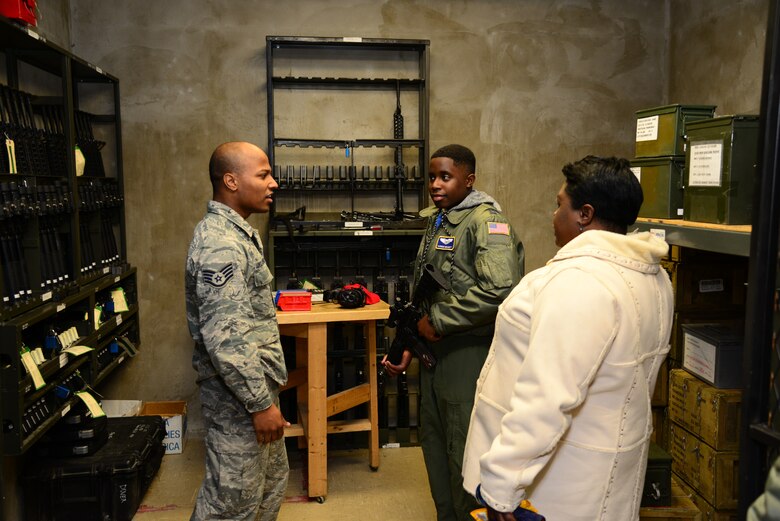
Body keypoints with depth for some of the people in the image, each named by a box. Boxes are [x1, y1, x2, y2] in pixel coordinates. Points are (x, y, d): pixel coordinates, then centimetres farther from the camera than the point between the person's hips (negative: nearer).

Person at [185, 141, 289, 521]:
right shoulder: (220, 244, -23)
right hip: (239, 399, -10)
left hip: (255, 386, 10)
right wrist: (260, 403, -21)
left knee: (272, 483, 21)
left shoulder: (235, 232, 10)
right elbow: (225, 339, -27)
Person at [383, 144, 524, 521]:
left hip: (469, 352, -9)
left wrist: (438, 321, -19)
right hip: (435, 349, 9)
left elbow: (499, 290, -29)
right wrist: (407, 344, 12)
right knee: (433, 442, 19)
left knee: (464, 450, 3)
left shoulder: (487, 221, -14)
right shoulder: (436, 222, 13)